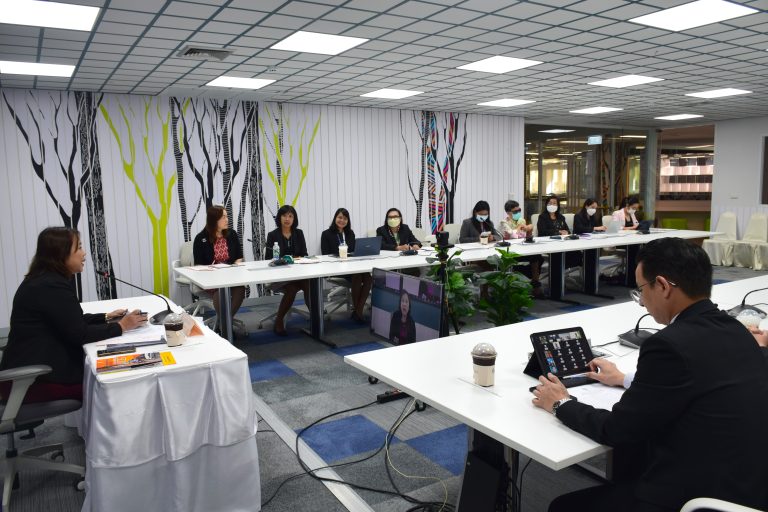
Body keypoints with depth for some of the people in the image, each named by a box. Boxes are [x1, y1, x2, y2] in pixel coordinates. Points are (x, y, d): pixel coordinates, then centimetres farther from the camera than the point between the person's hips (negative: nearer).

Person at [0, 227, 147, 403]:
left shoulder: (45, 279, 10)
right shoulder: (52, 286, -21)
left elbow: (72, 320, 17)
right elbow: (79, 334, -21)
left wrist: (106, 317, 7)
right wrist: (121, 326, -13)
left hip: (34, 369, 9)